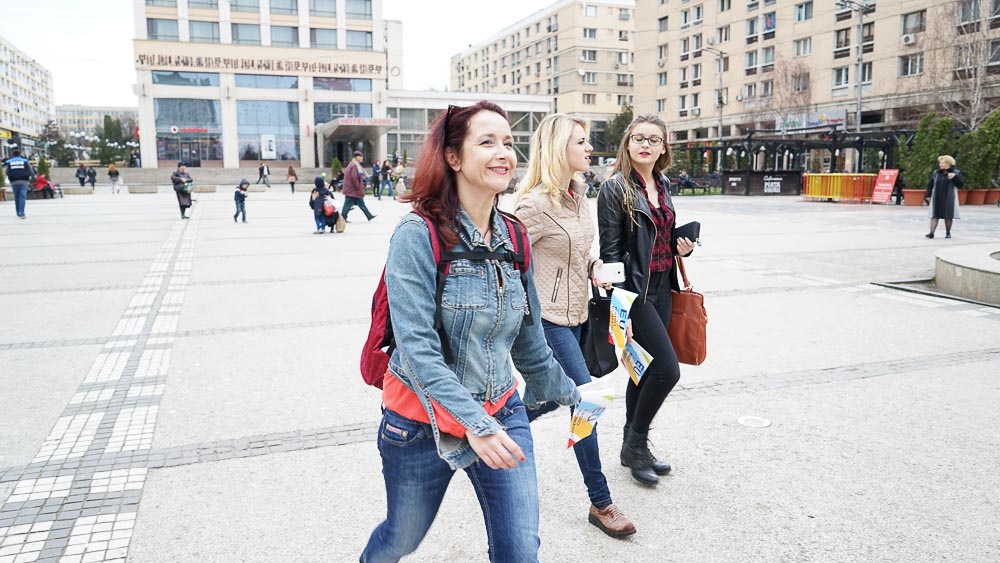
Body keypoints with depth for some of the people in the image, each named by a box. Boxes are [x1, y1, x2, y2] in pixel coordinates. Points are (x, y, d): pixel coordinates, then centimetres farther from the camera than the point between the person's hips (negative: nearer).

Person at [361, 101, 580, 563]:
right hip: (423, 422, -4)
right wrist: (474, 425, -31)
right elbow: (416, 347, -24)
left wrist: (568, 394, 21)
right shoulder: (418, 234, -18)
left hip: (502, 415, 4)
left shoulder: (512, 239, 0)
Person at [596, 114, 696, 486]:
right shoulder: (616, 189, -10)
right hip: (634, 291, -7)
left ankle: (633, 448, 26)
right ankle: (636, 442, 9)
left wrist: (681, 247, 2)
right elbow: (610, 252, -14)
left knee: (646, 369, 13)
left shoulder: (662, 186, 12)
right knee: (667, 369, -11)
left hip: (661, 289, 7)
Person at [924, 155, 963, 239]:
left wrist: (955, 177, -20)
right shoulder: (936, 173, 7)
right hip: (937, 198, 2)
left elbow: (961, 184, -6)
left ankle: (948, 233, 18)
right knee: (934, 215, -4)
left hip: (949, 199, -2)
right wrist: (928, 195, 5)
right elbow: (930, 185, 10)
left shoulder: (956, 173, 1)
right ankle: (932, 232, -6)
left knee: (948, 216, 5)